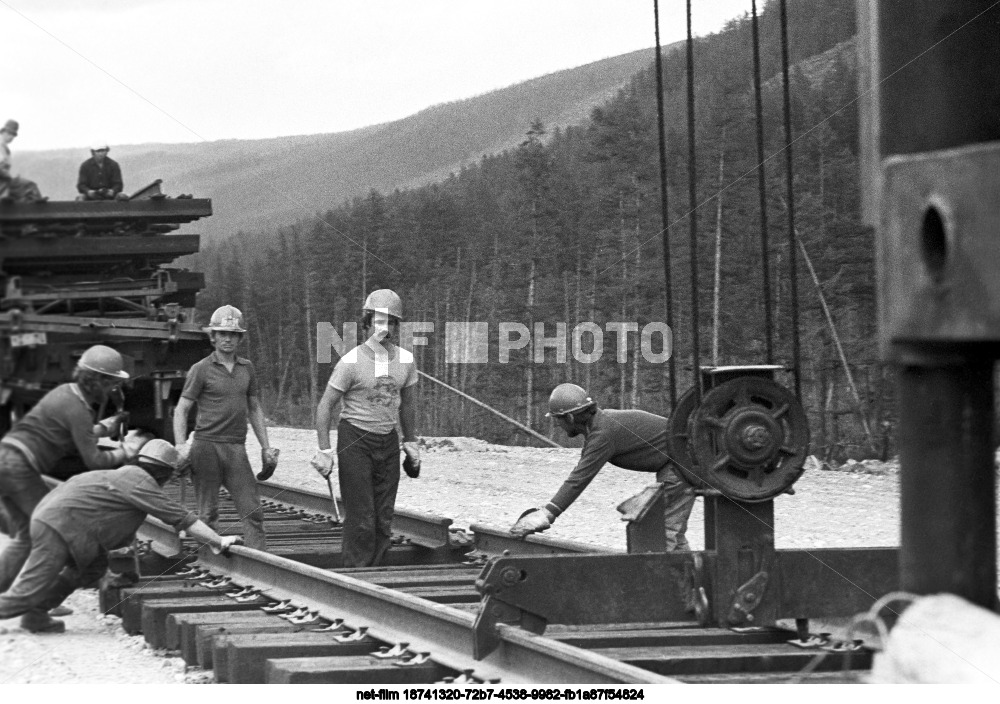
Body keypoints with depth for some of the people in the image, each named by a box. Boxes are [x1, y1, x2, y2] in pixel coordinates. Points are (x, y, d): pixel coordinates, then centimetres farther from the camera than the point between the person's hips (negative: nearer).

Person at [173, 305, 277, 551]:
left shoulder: (246, 368, 13)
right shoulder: (201, 370, 0)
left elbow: (254, 409, 21)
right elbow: (181, 410, 0)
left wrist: (265, 447, 16)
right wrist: (181, 445, -13)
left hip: (236, 448, 4)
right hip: (207, 445, -4)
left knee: (252, 510, -5)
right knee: (208, 514, 1)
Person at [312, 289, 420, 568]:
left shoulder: (405, 360, 3)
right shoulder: (351, 362, -12)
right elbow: (325, 406, -8)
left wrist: (410, 441, 19)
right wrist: (324, 451, -12)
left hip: (388, 443, 5)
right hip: (355, 441, -5)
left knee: (384, 521, 4)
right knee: (361, 520, -8)